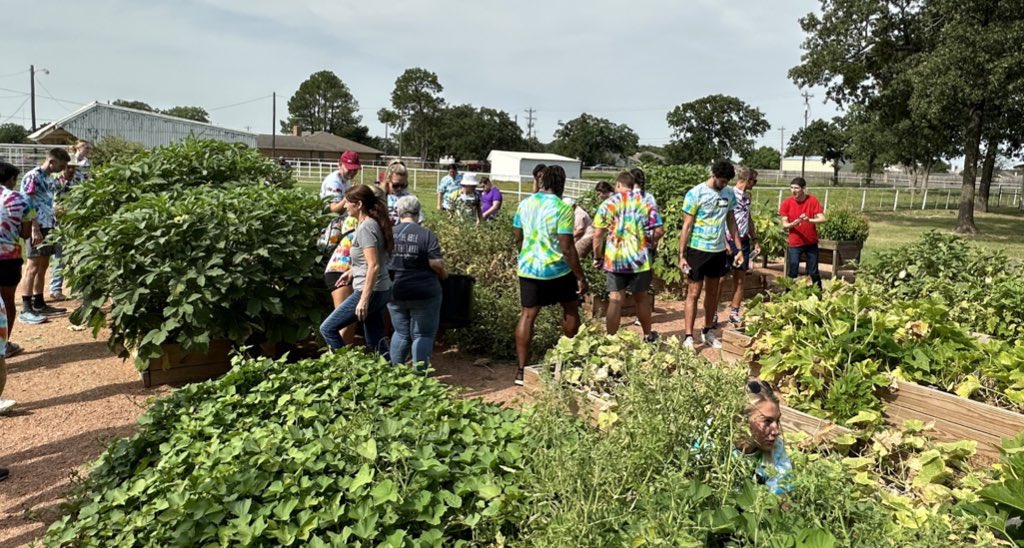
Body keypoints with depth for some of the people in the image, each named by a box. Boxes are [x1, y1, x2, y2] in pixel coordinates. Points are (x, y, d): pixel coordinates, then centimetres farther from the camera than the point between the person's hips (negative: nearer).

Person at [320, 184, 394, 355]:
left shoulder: (366, 228, -16)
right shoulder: (374, 223, 11)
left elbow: (374, 266, -23)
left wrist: (364, 300, -24)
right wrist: (352, 272, 27)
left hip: (370, 291, -9)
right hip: (383, 291, 9)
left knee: (327, 329, 1)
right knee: (375, 343, 13)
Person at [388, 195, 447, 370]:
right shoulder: (426, 234, -10)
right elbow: (436, 264, -15)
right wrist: (444, 274, 5)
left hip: (394, 293, 4)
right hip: (424, 293, -4)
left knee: (401, 333, 19)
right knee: (422, 335, 6)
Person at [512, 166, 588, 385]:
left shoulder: (524, 204, 3)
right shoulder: (562, 208, -15)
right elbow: (567, 248, -17)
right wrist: (581, 277, -10)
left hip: (528, 268, 4)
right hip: (557, 270, -4)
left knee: (528, 315, 9)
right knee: (571, 309, 19)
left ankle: (521, 369, 8)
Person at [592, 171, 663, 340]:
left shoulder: (608, 203, 1)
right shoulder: (645, 202, 3)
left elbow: (598, 234, -3)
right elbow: (659, 231, -1)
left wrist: (597, 257, 8)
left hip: (614, 259, -1)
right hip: (640, 258, 1)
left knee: (615, 300, 5)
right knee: (642, 298, 16)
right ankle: (647, 335, 31)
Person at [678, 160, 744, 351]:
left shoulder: (729, 194, 4)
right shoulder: (695, 194, -12)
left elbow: (731, 222, 13)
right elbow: (687, 226, -11)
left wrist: (739, 249, 10)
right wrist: (681, 255, -14)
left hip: (719, 250, 5)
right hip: (698, 250, -5)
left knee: (713, 292, 14)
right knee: (693, 293, -3)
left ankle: (707, 331, 26)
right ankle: (688, 337, -1)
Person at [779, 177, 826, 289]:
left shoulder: (812, 201, -7)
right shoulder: (787, 203, -7)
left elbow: (822, 219, -11)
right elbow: (784, 224, -4)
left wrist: (809, 220, -30)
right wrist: (793, 224, -26)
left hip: (811, 242, 0)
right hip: (794, 243, 0)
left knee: (813, 272, 8)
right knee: (792, 273, -1)